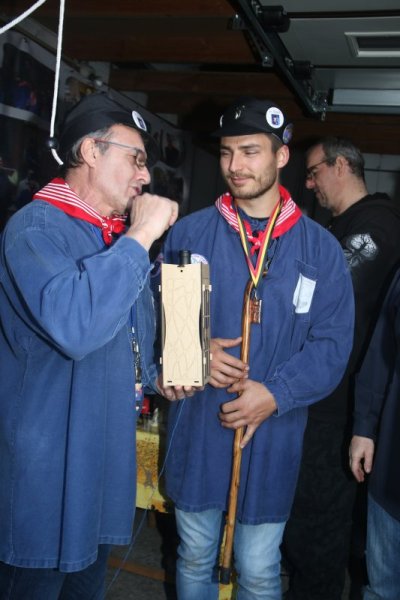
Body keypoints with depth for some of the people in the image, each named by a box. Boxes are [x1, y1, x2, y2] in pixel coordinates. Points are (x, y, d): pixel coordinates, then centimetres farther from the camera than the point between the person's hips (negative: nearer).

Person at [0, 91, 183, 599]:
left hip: (108, 457, 8)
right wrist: (141, 237, -30)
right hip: (49, 468, -8)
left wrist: (156, 378, 5)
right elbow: (73, 324, -38)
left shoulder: (122, 237, 11)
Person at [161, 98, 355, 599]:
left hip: (273, 432, -1)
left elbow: (332, 344, -4)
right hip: (196, 428, 1)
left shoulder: (319, 248, -2)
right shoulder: (189, 232, -1)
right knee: (194, 559, 20)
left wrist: (275, 394, -17)